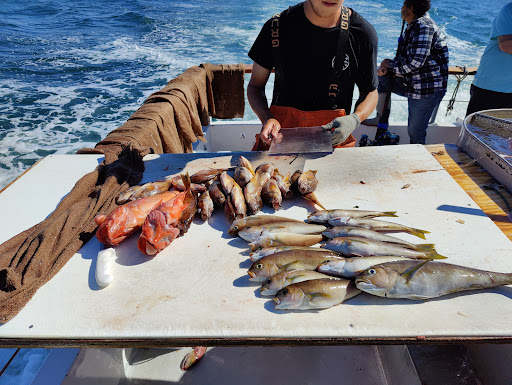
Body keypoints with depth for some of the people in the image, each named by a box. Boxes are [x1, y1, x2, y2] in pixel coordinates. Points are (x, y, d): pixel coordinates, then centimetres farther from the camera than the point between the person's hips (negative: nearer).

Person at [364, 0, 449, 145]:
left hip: (428, 89, -10)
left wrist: (391, 64, -8)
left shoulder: (424, 26, -17)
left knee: (415, 133, -6)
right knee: (381, 78, 13)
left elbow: (415, 62, -25)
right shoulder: (413, 28, 15)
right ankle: (381, 120, 19)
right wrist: (387, 67, -3)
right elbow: (404, 58, 18)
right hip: (414, 84, 10)